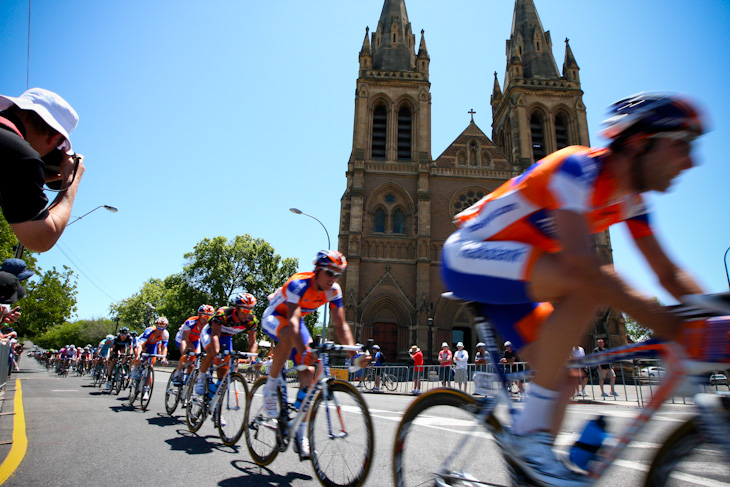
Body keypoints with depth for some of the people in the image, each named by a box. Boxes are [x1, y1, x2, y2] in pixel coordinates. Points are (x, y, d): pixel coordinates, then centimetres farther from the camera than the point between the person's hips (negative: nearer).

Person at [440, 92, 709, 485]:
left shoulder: (629, 198, 4)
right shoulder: (576, 167, -24)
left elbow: (669, 274, 6)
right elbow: (582, 264, -37)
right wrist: (672, 327, -37)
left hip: (507, 274, 9)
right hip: (466, 256, -9)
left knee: (559, 380, 3)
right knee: (590, 285, -29)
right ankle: (528, 434, -20)